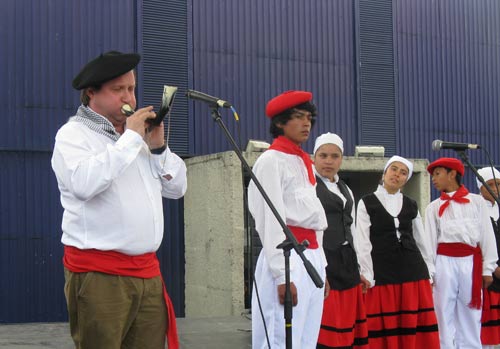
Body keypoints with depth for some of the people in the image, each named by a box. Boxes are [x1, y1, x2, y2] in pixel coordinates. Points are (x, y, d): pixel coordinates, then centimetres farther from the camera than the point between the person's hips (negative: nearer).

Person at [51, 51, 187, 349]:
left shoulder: (138, 135, 19)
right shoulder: (74, 134, -1)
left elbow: (177, 188, 18)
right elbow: (84, 184, -22)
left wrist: (158, 147, 3)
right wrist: (130, 138, -14)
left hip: (148, 271, 6)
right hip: (98, 275, -6)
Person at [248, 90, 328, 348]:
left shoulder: (305, 162, 20)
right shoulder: (271, 160, -5)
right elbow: (272, 221, -12)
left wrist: (321, 264, 16)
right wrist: (282, 274, -18)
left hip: (313, 258, 8)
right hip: (287, 259, -8)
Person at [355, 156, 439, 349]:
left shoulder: (411, 205, 13)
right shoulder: (367, 203, 2)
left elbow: (422, 241, 17)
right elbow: (363, 243, -2)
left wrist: (429, 273, 13)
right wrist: (367, 277, -8)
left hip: (414, 272, 3)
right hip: (382, 274, -3)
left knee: (416, 327, 2)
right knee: (385, 330, -1)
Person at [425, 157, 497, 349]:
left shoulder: (476, 201, 7)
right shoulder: (433, 207, 11)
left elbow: (487, 235, 5)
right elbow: (430, 239, 7)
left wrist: (488, 268, 0)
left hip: (471, 262, -1)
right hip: (444, 263, 1)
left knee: (471, 314, 4)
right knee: (445, 313, 1)